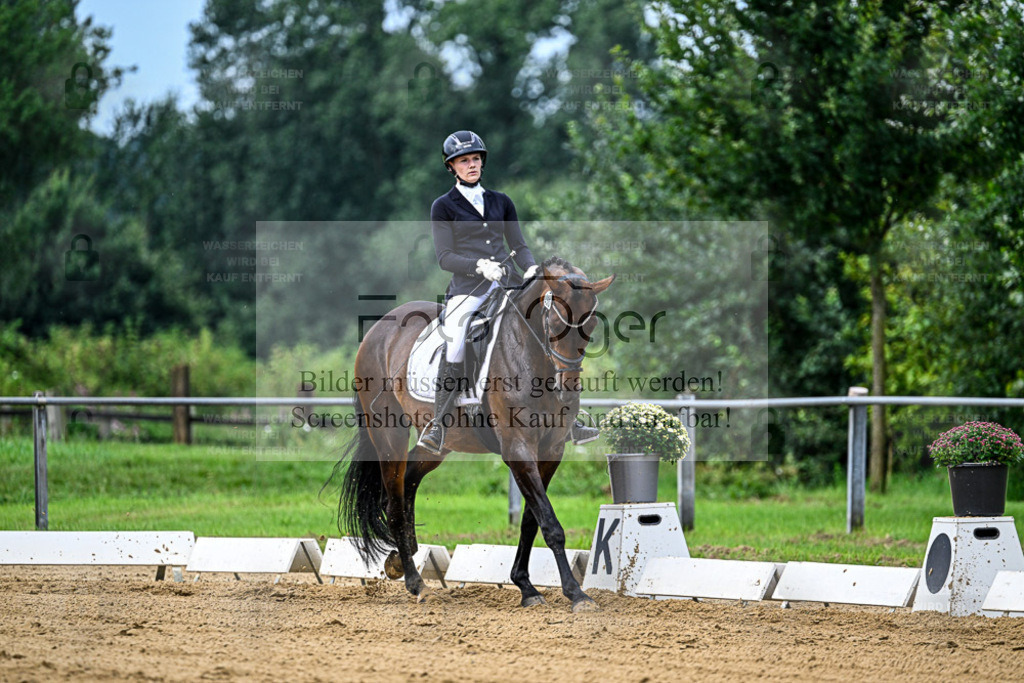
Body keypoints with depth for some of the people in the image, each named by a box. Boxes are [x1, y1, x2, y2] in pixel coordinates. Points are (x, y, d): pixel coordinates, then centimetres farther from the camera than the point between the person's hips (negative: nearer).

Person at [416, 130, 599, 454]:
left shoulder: (501, 202, 17)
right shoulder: (443, 206, 5)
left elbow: (518, 246, 16)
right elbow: (444, 257, -2)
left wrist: (531, 267, -6)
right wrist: (479, 265, -19)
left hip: (507, 283, 4)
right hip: (467, 289, -4)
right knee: (455, 352, -26)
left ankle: (568, 422, 0)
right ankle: (437, 427, -17)